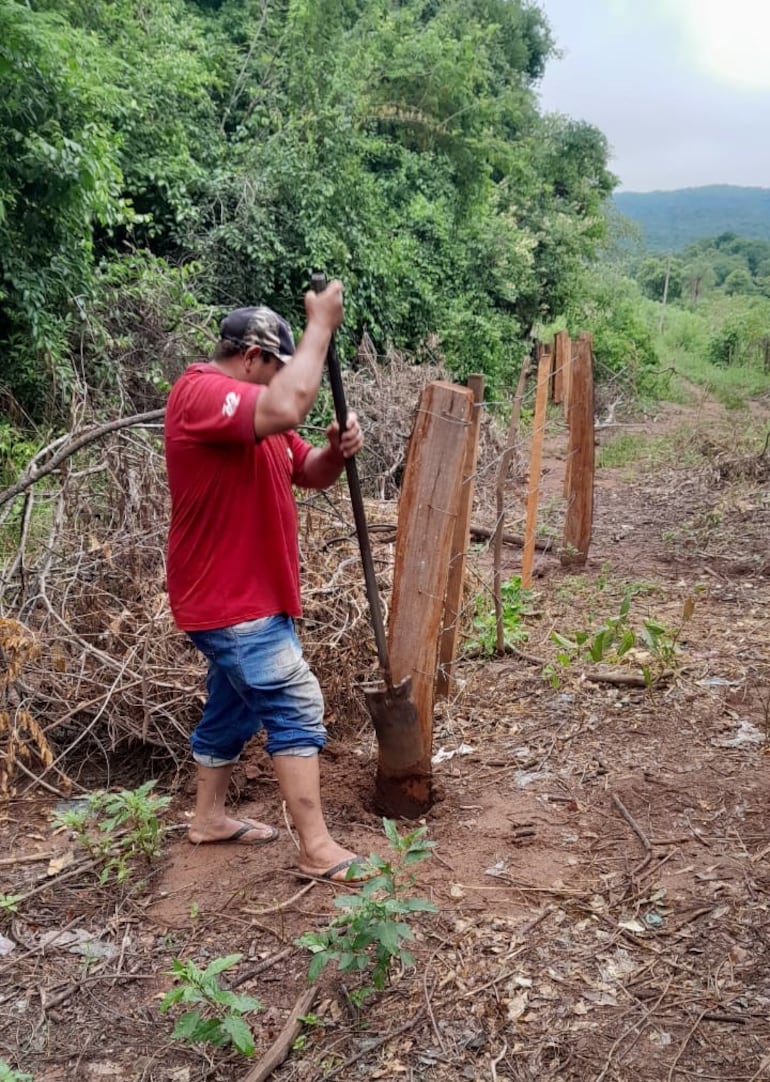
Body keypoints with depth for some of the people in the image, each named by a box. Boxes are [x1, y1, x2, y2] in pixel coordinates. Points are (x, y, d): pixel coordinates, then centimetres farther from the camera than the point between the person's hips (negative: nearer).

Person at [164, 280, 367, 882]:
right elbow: (289, 406, -38)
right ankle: (319, 849, -4)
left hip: (248, 595, 11)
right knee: (296, 706, -10)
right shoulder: (201, 393, -18)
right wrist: (321, 324, -26)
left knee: (233, 708, 19)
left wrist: (338, 450, -7)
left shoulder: (253, 412, 15)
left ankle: (209, 819, 34)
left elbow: (310, 474, 16)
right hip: (229, 598, -11)